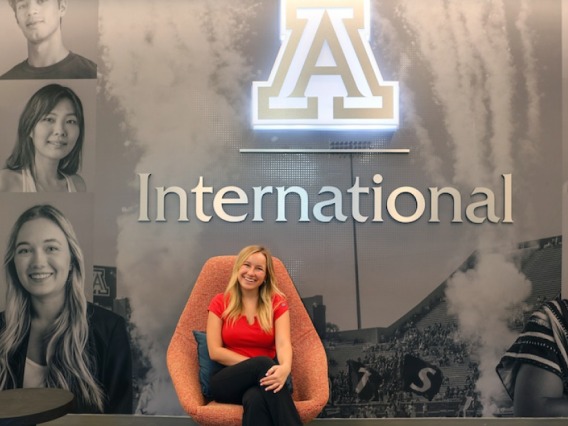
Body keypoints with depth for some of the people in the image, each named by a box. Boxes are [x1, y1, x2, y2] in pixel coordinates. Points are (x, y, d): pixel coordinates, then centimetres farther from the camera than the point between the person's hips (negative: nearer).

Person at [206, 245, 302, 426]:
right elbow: (215, 351, -3)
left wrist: (285, 367, -36)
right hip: (228, 382, 0)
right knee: (262, 363, -34)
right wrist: (256, 364, -15)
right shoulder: (220, 302, 4)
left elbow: (283, 343, -11)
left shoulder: (277, 302, 4)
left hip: (262, 377, 0)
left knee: (255, 399, -38)